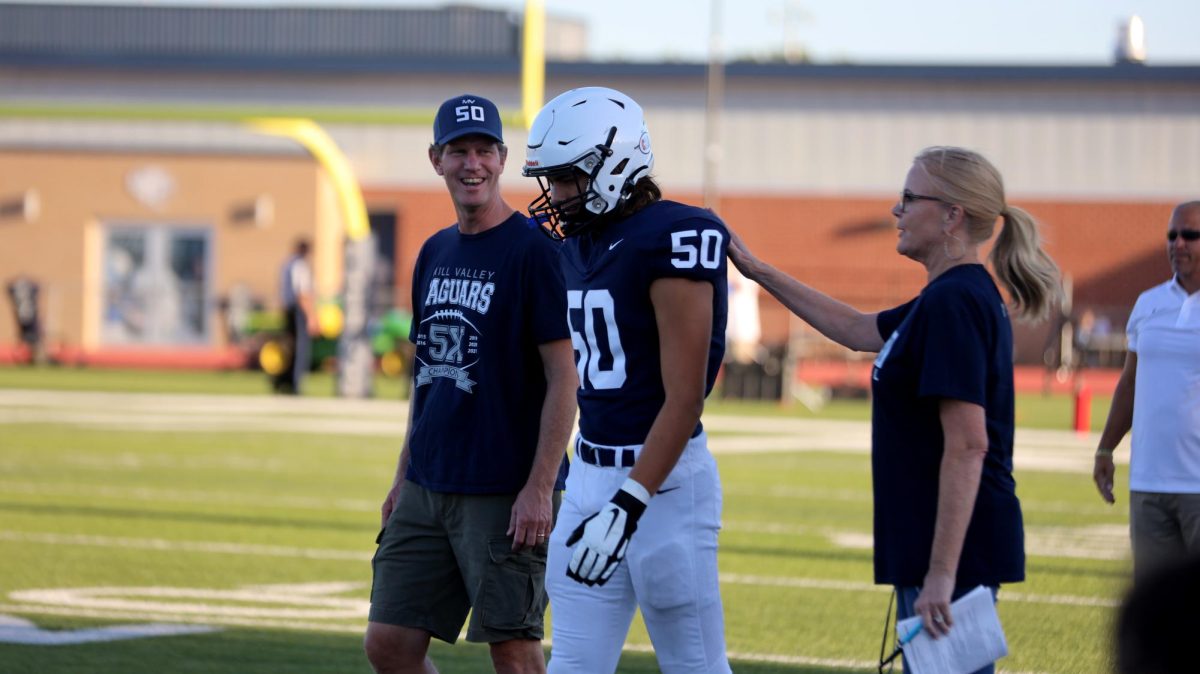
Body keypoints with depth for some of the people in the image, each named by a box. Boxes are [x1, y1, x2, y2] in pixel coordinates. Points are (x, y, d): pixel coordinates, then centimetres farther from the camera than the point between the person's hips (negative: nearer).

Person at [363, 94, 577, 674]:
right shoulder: (435, 253, 13)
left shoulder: (532, 251, -9)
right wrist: (404, 479, 17)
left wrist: (540, 487, -18)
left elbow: (562, 377, -12)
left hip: (505, 491, -7)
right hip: (428, 489, 7)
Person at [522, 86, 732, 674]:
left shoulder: (673, 241, -16)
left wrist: (628, 505, -23)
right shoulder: (576, 243, 9)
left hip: (664, 476, -8)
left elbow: (684, 398, -19)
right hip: (589, 473, 8)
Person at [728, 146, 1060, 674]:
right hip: (934, 548, 10)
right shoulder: (957, 295, 13)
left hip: (954, 550, -10)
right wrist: (759, 272, 30)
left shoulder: (953, 303, -17)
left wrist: (941, 573, -25)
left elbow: (968, 445, -23)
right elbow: (856, 329, 30)